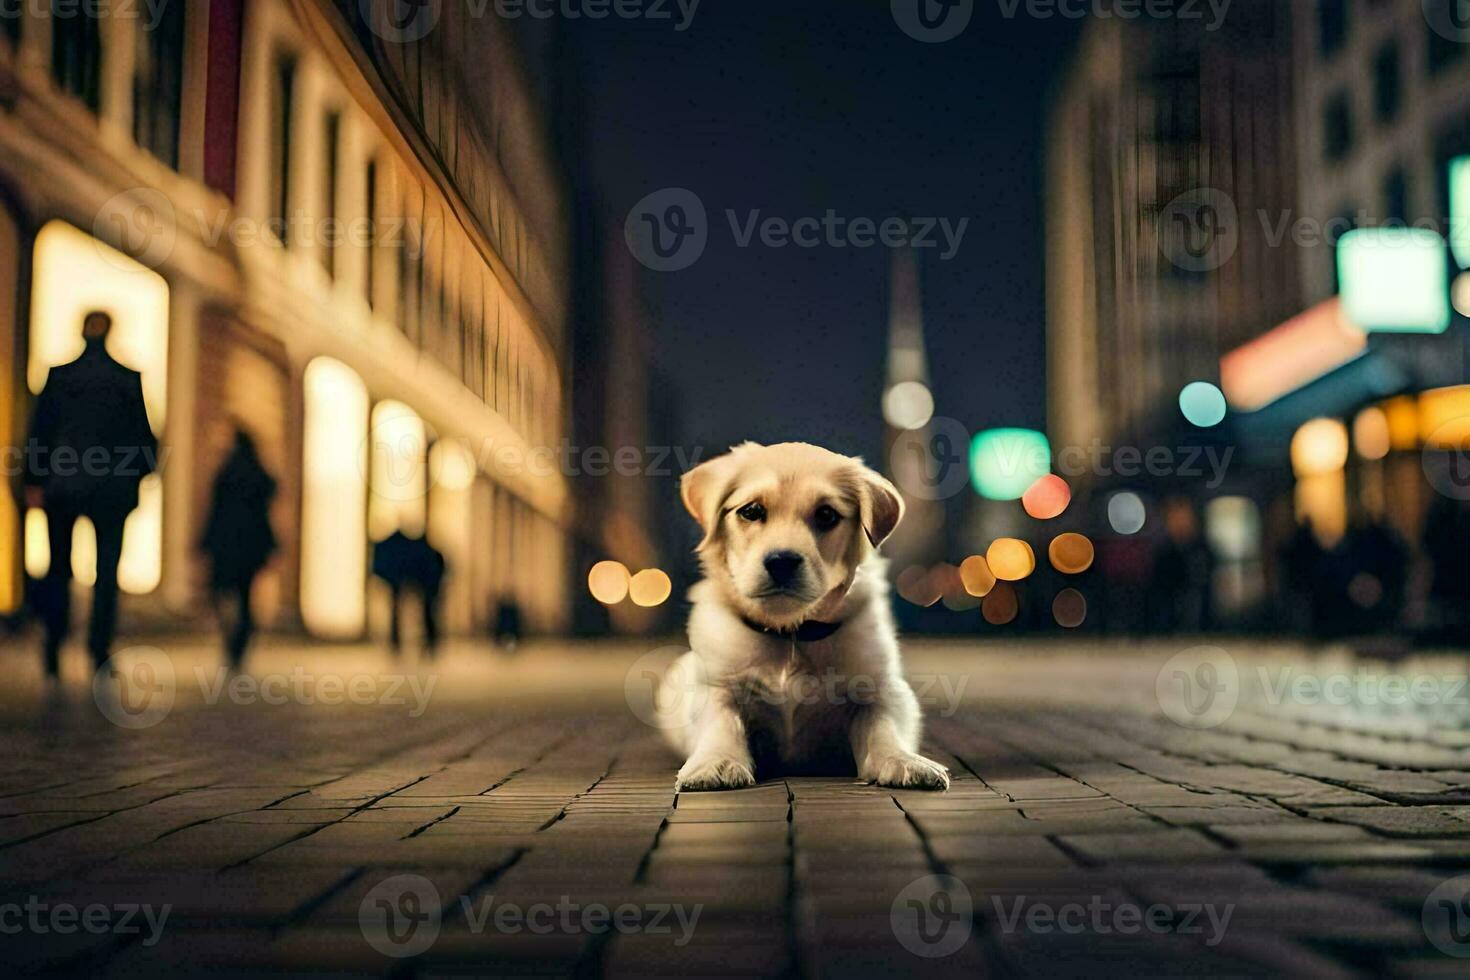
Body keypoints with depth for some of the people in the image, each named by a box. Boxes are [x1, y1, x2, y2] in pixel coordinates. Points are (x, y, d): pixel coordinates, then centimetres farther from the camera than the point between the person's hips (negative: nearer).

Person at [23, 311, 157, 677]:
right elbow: (141, 430, 1)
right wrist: (141, 471, 13)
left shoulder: (59, 374, 0)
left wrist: (34, 481, 2)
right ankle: (100, 648, -2)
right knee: (106, 570, 5)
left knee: (59, 566, 13)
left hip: (61, 485, 1)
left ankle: (54, 641, 3)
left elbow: (41, 429, -1)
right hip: (112, 486, -1)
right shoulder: (128, 377, -2)